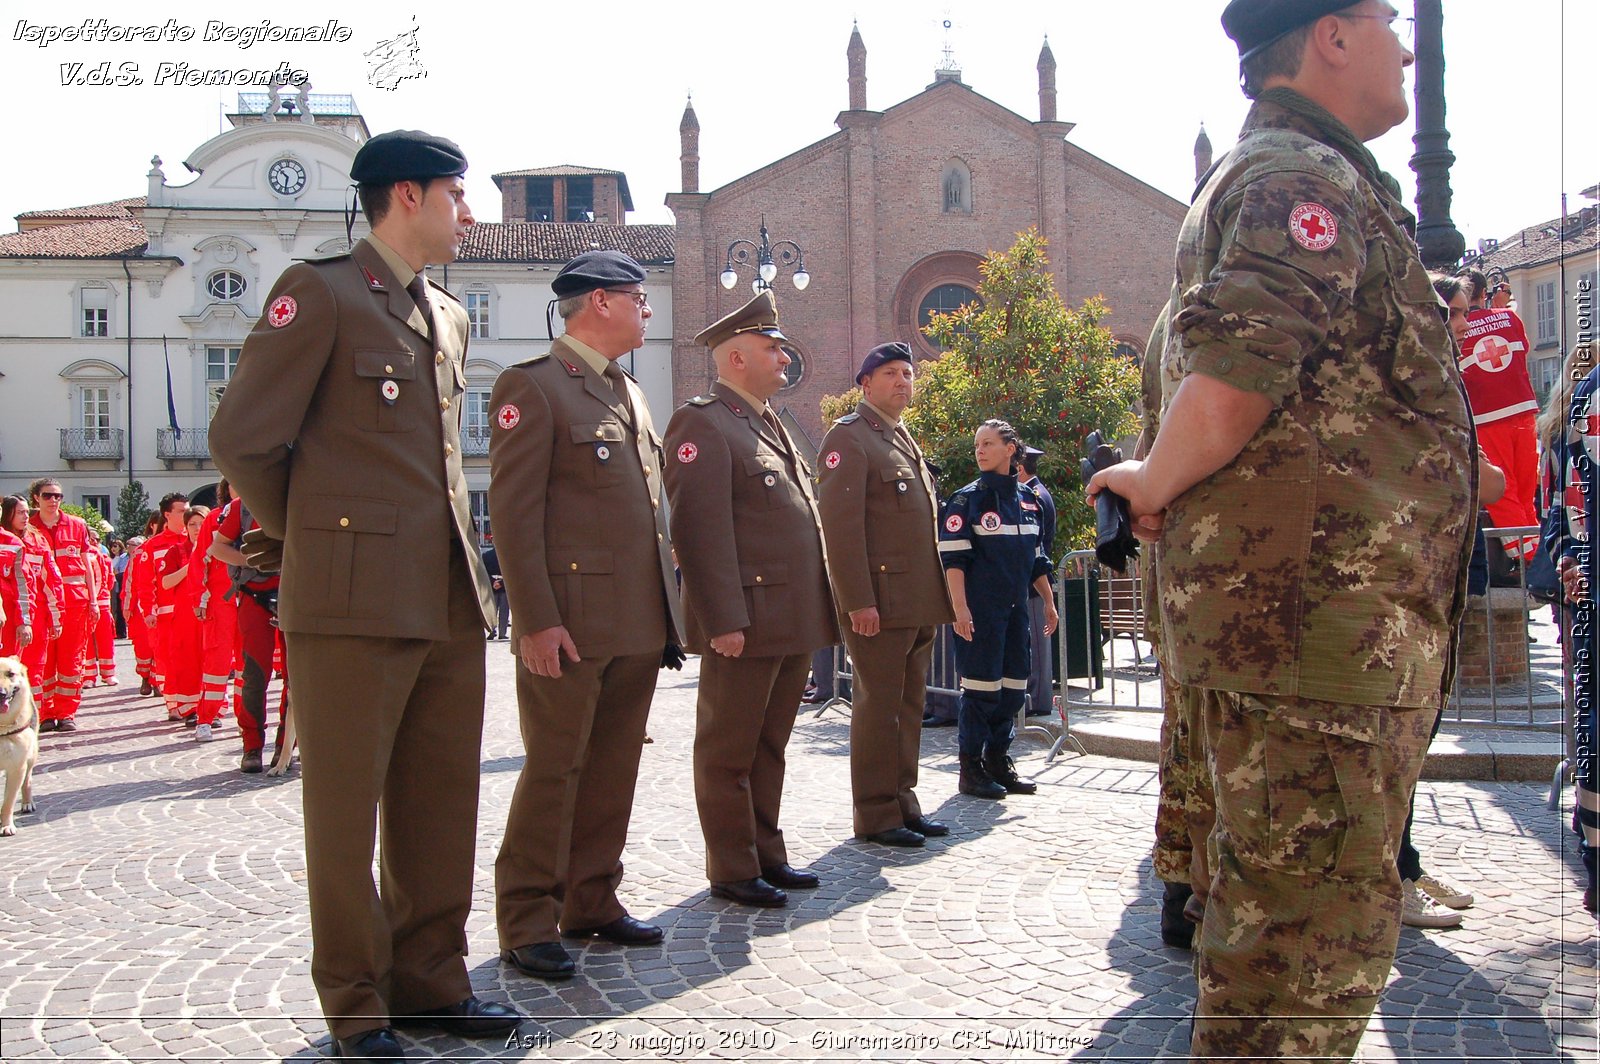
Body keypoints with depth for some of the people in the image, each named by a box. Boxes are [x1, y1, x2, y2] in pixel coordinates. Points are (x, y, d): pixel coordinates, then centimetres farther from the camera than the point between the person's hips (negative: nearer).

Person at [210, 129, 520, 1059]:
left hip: (450, 598, 7)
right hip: (354, 598, -7)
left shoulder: (448, 315, 19)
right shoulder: (319, 292, -5)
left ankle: (431, 982, 24)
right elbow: (245, 439, -6)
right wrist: (301, 540, 5)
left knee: (443, 801, 11)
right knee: (346, 809, 2)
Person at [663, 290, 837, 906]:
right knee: (729, 750, 2)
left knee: (770, 745, 16)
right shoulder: (703, 423, -10)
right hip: (746, 619, -9)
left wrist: (818, 611, 20)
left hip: (795, 620, 9)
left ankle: (767, 855, 25)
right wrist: (723, 619, -24)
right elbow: (700, 529, -18)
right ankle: (732, 871, 10)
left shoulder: (769, 425, 20)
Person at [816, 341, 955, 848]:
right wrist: (858, 600, -21)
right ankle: (875, 816, 4)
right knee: (878, 706, -3)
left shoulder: (906, 441, 21)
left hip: (920, 603, 9)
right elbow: (840, 523, -16)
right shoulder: (849, 437, -7)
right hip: (879, 600, -9)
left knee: (909, 706, 12)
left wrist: (937, 596, 18)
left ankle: (902, 802, 20)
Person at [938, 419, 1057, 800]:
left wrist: (1048, 602, 15)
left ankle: (998, 761, 21)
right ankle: (971, 769, 5)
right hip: (981, 610, -6)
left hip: (1016, 608, 6)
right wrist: (959, 608, -18)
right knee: (981, 688, -4)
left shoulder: (1027, 498, 12)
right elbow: (953, 558, -10)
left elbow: (1035, 559, 19)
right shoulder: (967, 499, -4)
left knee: (1013, 687, 9)